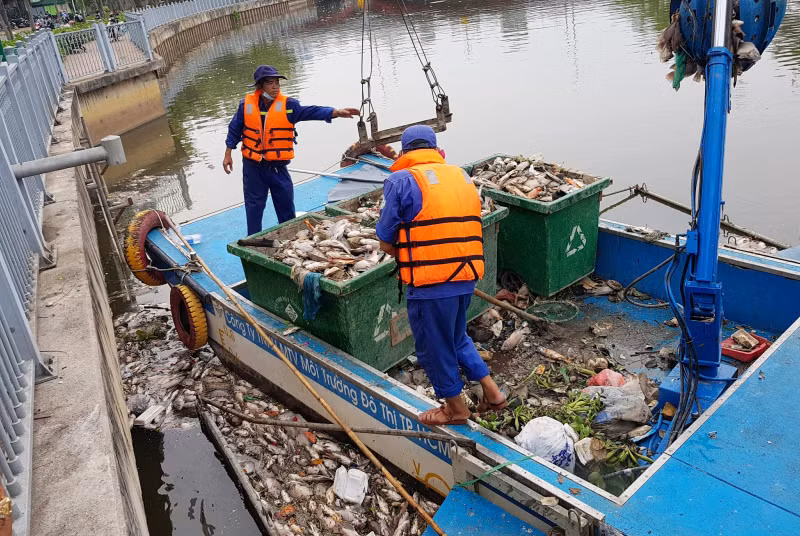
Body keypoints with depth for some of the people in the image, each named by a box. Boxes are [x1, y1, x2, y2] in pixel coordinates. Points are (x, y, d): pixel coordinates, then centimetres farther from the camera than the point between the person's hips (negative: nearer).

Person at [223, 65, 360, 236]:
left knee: (286, 206, 7)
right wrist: (228, 155, 9)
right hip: (252, 166, 1)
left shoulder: (288, 105, -7)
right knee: (254, 207, 10)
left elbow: (311, 112, -18)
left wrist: (337, 112, -33)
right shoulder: (246, 104, -3)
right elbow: (235, 129, 7)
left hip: (278, 166, 0)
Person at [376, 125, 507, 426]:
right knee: (457, 337, 27)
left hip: (430, 282, -6)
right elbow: (464, 228, 11)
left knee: (434, 346, 14)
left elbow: (386, 244, -7)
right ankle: (491, 392, 31)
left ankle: (455, 408, 30)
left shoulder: (401, 181, -7)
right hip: (466, 276, 7)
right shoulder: (463, 177, 12)